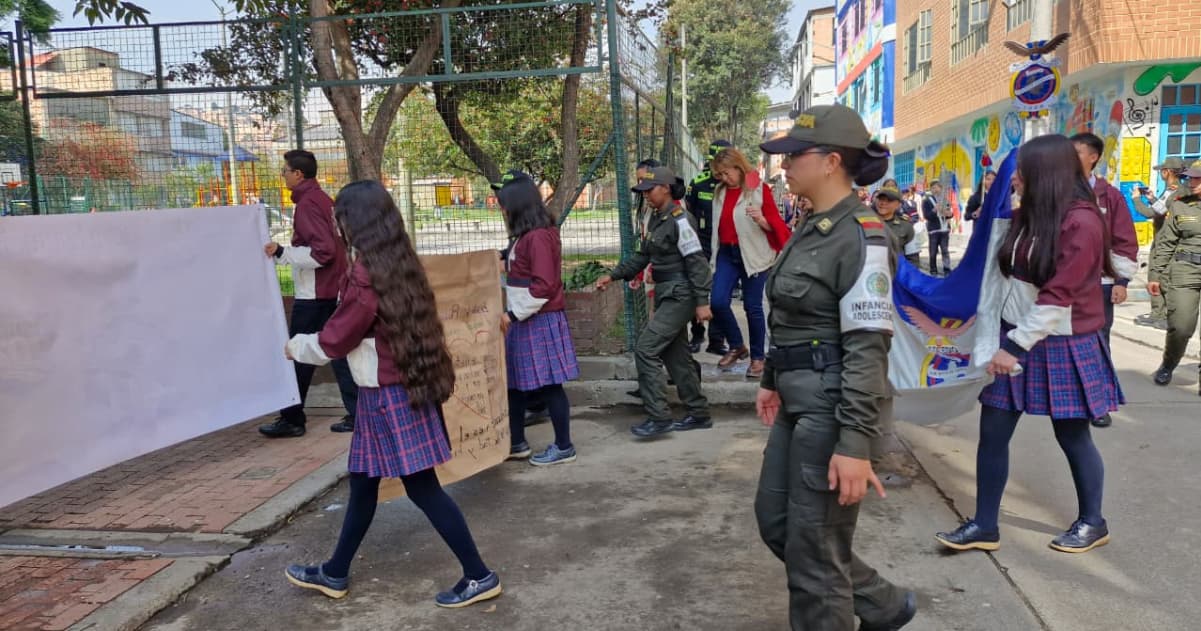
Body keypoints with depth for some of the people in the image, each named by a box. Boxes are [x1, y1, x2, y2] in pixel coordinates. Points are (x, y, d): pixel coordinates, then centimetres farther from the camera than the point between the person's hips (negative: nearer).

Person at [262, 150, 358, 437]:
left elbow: (322, 251, -22)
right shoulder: (323, 200, 14)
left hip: (313, 294, -9)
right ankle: (357, 413, 10)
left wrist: (282, 252, -20)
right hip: (333, 289, 9)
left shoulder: (307, 204, -14)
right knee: (338, 350, 10)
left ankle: (291, 419, 8)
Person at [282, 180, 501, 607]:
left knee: (421, 487, 0)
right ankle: (334, 574, 35)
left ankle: (479, 576, 9)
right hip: (405, 387, 9)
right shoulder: (398, 264, 7)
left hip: (388, 395, -9)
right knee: (362, 482, 19)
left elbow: (335, 339, -11)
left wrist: (296, 346, 10)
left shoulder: (367, 274, -20)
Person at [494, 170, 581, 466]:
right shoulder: (526, 236, 13)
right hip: (524, 321, 10)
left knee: (547, 385, -1)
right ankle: (516, 443, 26)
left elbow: (544, 286, -22)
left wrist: (513, 315, -16)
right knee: (516, 383, 14)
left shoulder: (538, 237, -17)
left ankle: (564, 447, 11)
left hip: (540, 322, -10)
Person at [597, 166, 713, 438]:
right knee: (676, 355, 13)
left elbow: (696, 261, -17)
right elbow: (642, 256, 19)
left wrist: (702, 302, -20)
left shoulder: (680, 220, -14)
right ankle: (699, 414, 23)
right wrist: (613, 276, 12)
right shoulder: (656, 220, 13)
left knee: (645, 349, -13)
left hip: (679, 296, -9)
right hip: (666, 295, 9)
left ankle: (659, 417, -8)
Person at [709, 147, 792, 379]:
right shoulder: (720, 192, 10)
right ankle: (737, 346, 16)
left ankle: (758, 357, 15)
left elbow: (776, 224, -7)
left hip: (753, 254, -5)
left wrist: (762, 220, -25)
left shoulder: (759, 188, -6)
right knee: (718, 302, -6)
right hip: (726, 253, 5)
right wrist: (714, 254, 13)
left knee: (752, 307, 1)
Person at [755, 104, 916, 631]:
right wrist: (773, 381, 23)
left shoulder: (860, 236, -18)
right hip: (799, 403, 10)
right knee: (774, 520, 19)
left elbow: (867, 348, -22)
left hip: (833, 408, -10)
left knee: (814, 549, 2)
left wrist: (854, 445, -25)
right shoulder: (812, 227, 10)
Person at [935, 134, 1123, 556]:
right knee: (992, 432, 4)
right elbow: (1005, 272, 23)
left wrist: (1017, 347, -20)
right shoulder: (1027, 216, 8)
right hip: (1014, 336, 7)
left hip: (1060, 346, -7)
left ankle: (1092, 522, 29)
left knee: (1072, 436, 8)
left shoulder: (1081, 221, -16)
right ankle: (984, 525, 13)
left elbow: (1059, 297, -21)